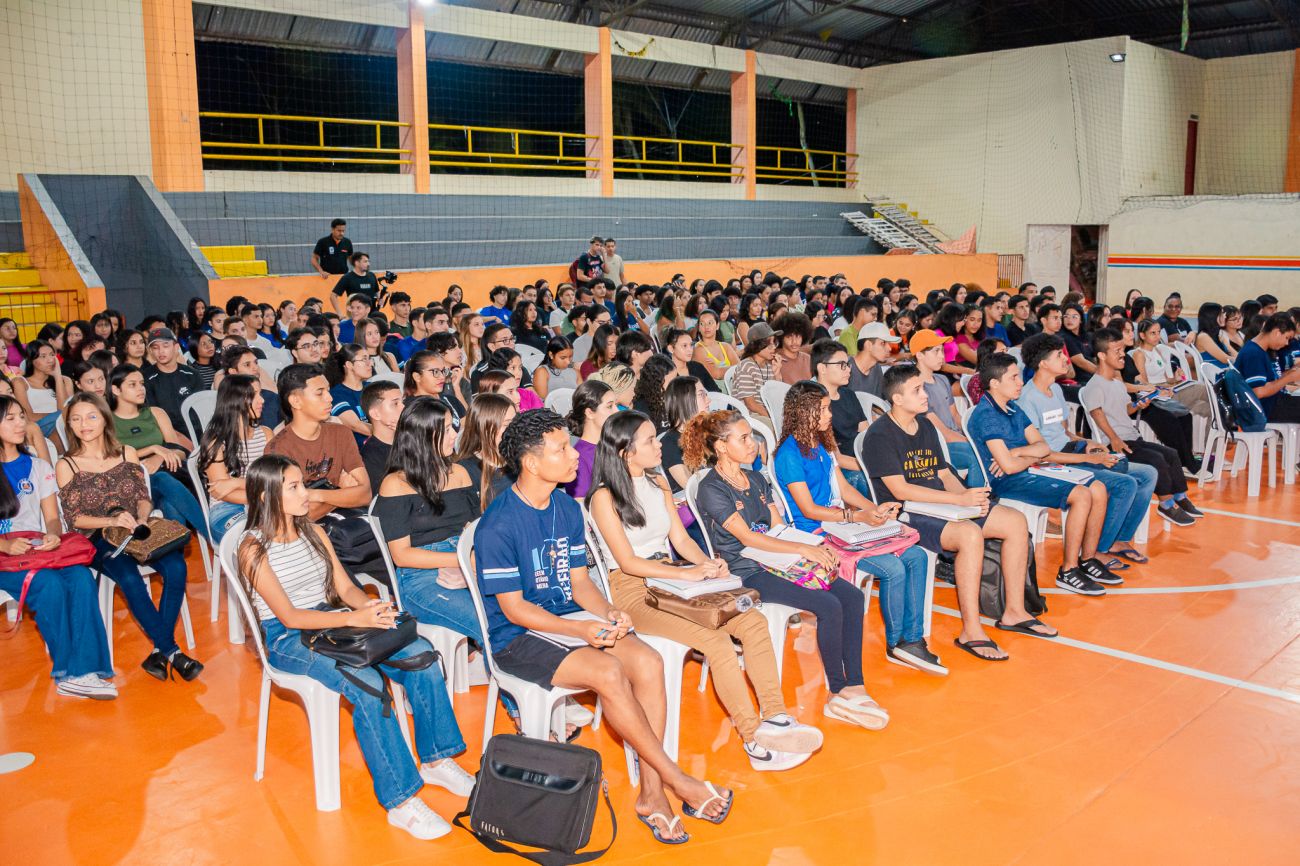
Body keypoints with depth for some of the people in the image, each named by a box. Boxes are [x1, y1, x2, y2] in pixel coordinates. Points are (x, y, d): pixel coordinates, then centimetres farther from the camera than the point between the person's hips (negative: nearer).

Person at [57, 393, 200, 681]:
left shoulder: (127, 453, 11)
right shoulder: (66, 466, 3)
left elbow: (143, 497, 10)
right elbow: (73, 518, -2)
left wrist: (142, 518, -11)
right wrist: (111, 521, -18)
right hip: (97, 539, -3)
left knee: (175, 566, -28)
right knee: (129, 577, -34)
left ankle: (160, 651, -20)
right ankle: (171, 651, -24)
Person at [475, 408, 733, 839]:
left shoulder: (568, 509, 5)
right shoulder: (498, 525, -17)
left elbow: (578, 580, 9)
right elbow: (513, 609, -16)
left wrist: (607, 613, -12)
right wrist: (583, 630, -24)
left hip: (570, 618, 7)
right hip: (517, 638, -6)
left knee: (647, 661, -19)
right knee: (607, 671, -29)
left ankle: (652, 792, -12)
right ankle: (677, 780, -13)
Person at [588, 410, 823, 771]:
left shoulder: (657, 482, 14)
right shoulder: (604, 497, -8)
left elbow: (681, 539, 12)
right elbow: (627, 562, -14)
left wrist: (708, 564, -8)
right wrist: (687, 573, -19)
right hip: (631, 592, -7)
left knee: (753, 621, -14)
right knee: (716, 639, -27)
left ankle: (774, 716, -16)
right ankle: (756, 742, -20)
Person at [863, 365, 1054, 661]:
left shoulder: (925, 426, 15)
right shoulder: (880, 436, -12)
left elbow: (943, 473, 17)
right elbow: (900, 490, -19)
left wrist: (970, 496, -5)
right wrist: (960, 498, -21)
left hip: (940, 505, 9)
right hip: (905, 516, -9)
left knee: (1016, 521, -1)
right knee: (970, 534, -34)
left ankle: (1014, 612, 9)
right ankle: (971, 632, -26)